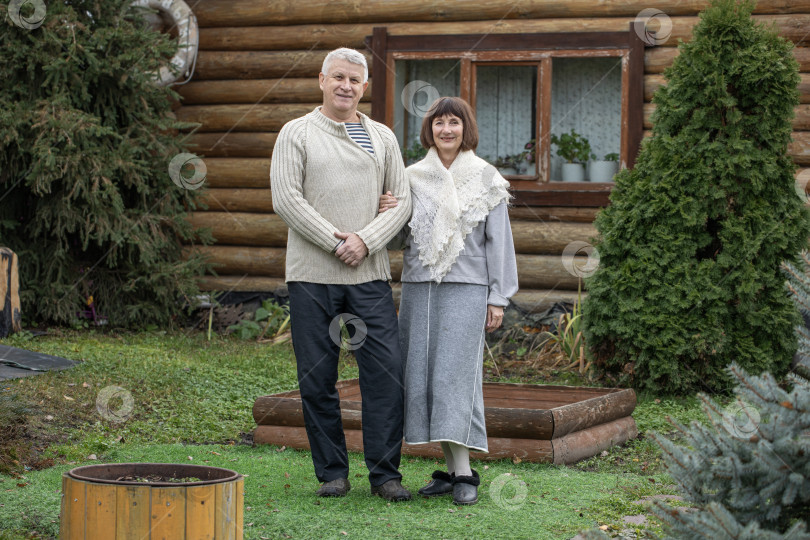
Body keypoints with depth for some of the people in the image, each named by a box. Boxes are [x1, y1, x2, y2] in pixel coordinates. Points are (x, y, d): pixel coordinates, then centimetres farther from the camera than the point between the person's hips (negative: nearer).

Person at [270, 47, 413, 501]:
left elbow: (402, 201, 8)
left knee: (387, 370, -5)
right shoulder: (297, 133, 5)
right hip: (312, 275, -2)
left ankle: (385, 472, 3)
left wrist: (365, 241, -9)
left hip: (370, 275, 2)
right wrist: (334, 242, -12)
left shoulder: (382, 137, 14)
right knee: (318, 378, 1)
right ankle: (333, 472, 11)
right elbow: (286, 199, -5)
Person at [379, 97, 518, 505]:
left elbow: (498, 240, 2)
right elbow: (401, 238, 14)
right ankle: (453, 470, 7)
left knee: (455, 375, -12)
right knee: (424, 375, 0)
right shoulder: (413, 178, 11)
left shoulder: (486, 179, 3)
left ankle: (464, 475, -11)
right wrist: (387, 215, -8)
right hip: (419, 285, 4)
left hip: (466, 287, -4)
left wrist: (498, 297, -2)